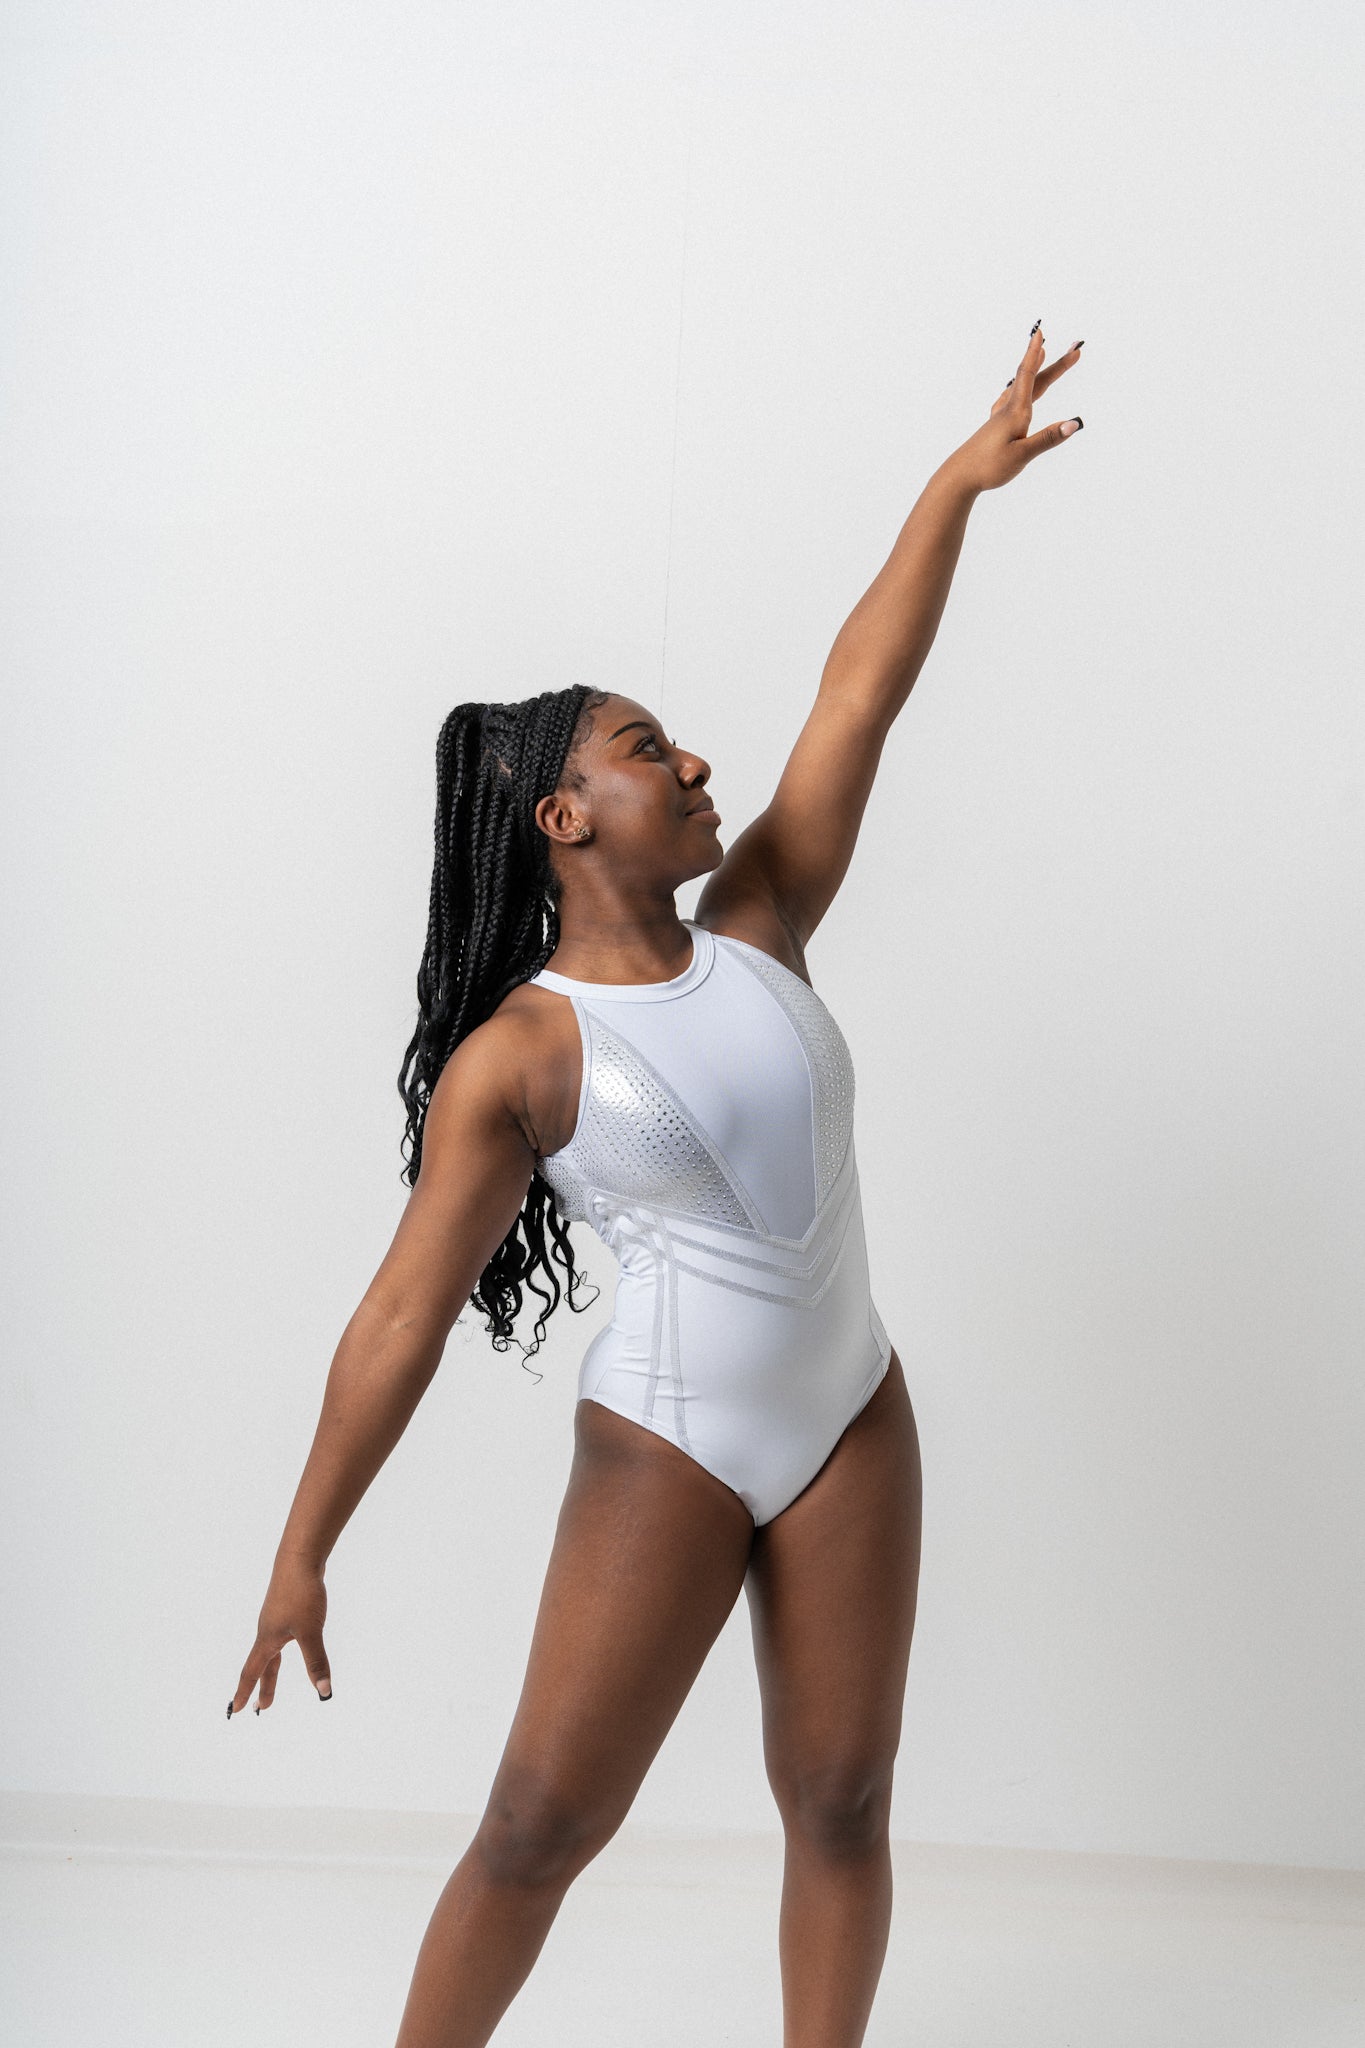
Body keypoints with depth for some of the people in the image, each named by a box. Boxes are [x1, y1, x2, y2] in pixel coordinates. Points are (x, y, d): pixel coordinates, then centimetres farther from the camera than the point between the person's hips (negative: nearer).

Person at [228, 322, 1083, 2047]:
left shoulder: (755, 929, 1)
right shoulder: (516, 1057, -13)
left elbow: (861, 696, -1)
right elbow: (403, 1315, -11)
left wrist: (959, 482, -2)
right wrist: (302, 1554, -9)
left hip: (853, 1420, 5)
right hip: (665, 1447, -5)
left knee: (840, 1800, 10)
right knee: (540, 1825, 1)